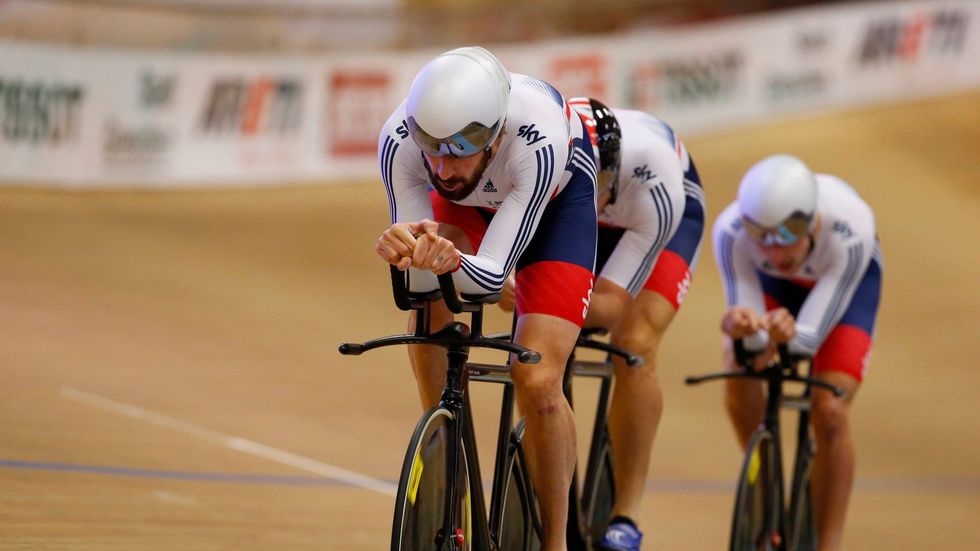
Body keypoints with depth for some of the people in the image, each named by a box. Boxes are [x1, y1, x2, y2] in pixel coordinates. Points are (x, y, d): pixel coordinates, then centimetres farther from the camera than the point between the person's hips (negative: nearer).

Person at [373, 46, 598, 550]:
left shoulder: (538, 142, -43)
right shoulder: (399, 140, -35)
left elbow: (494, 273, -41)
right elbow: (418, 283, -31)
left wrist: (454, 263, -62)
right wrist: (404, 252, -54)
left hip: (557, 198, -4)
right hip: (467, 204, 4)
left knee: (537, 381, -16)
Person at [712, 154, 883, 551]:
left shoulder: (850, 232, -42)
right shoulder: (731, 231, -38)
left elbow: (811, 337, -39)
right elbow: (742, 308, -30)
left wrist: (785, 334, -61)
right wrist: (741, 328, -55)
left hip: (850, 279, -2)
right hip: (774, 283, 2)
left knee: (829, 411, -18)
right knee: (738, 376, -23)